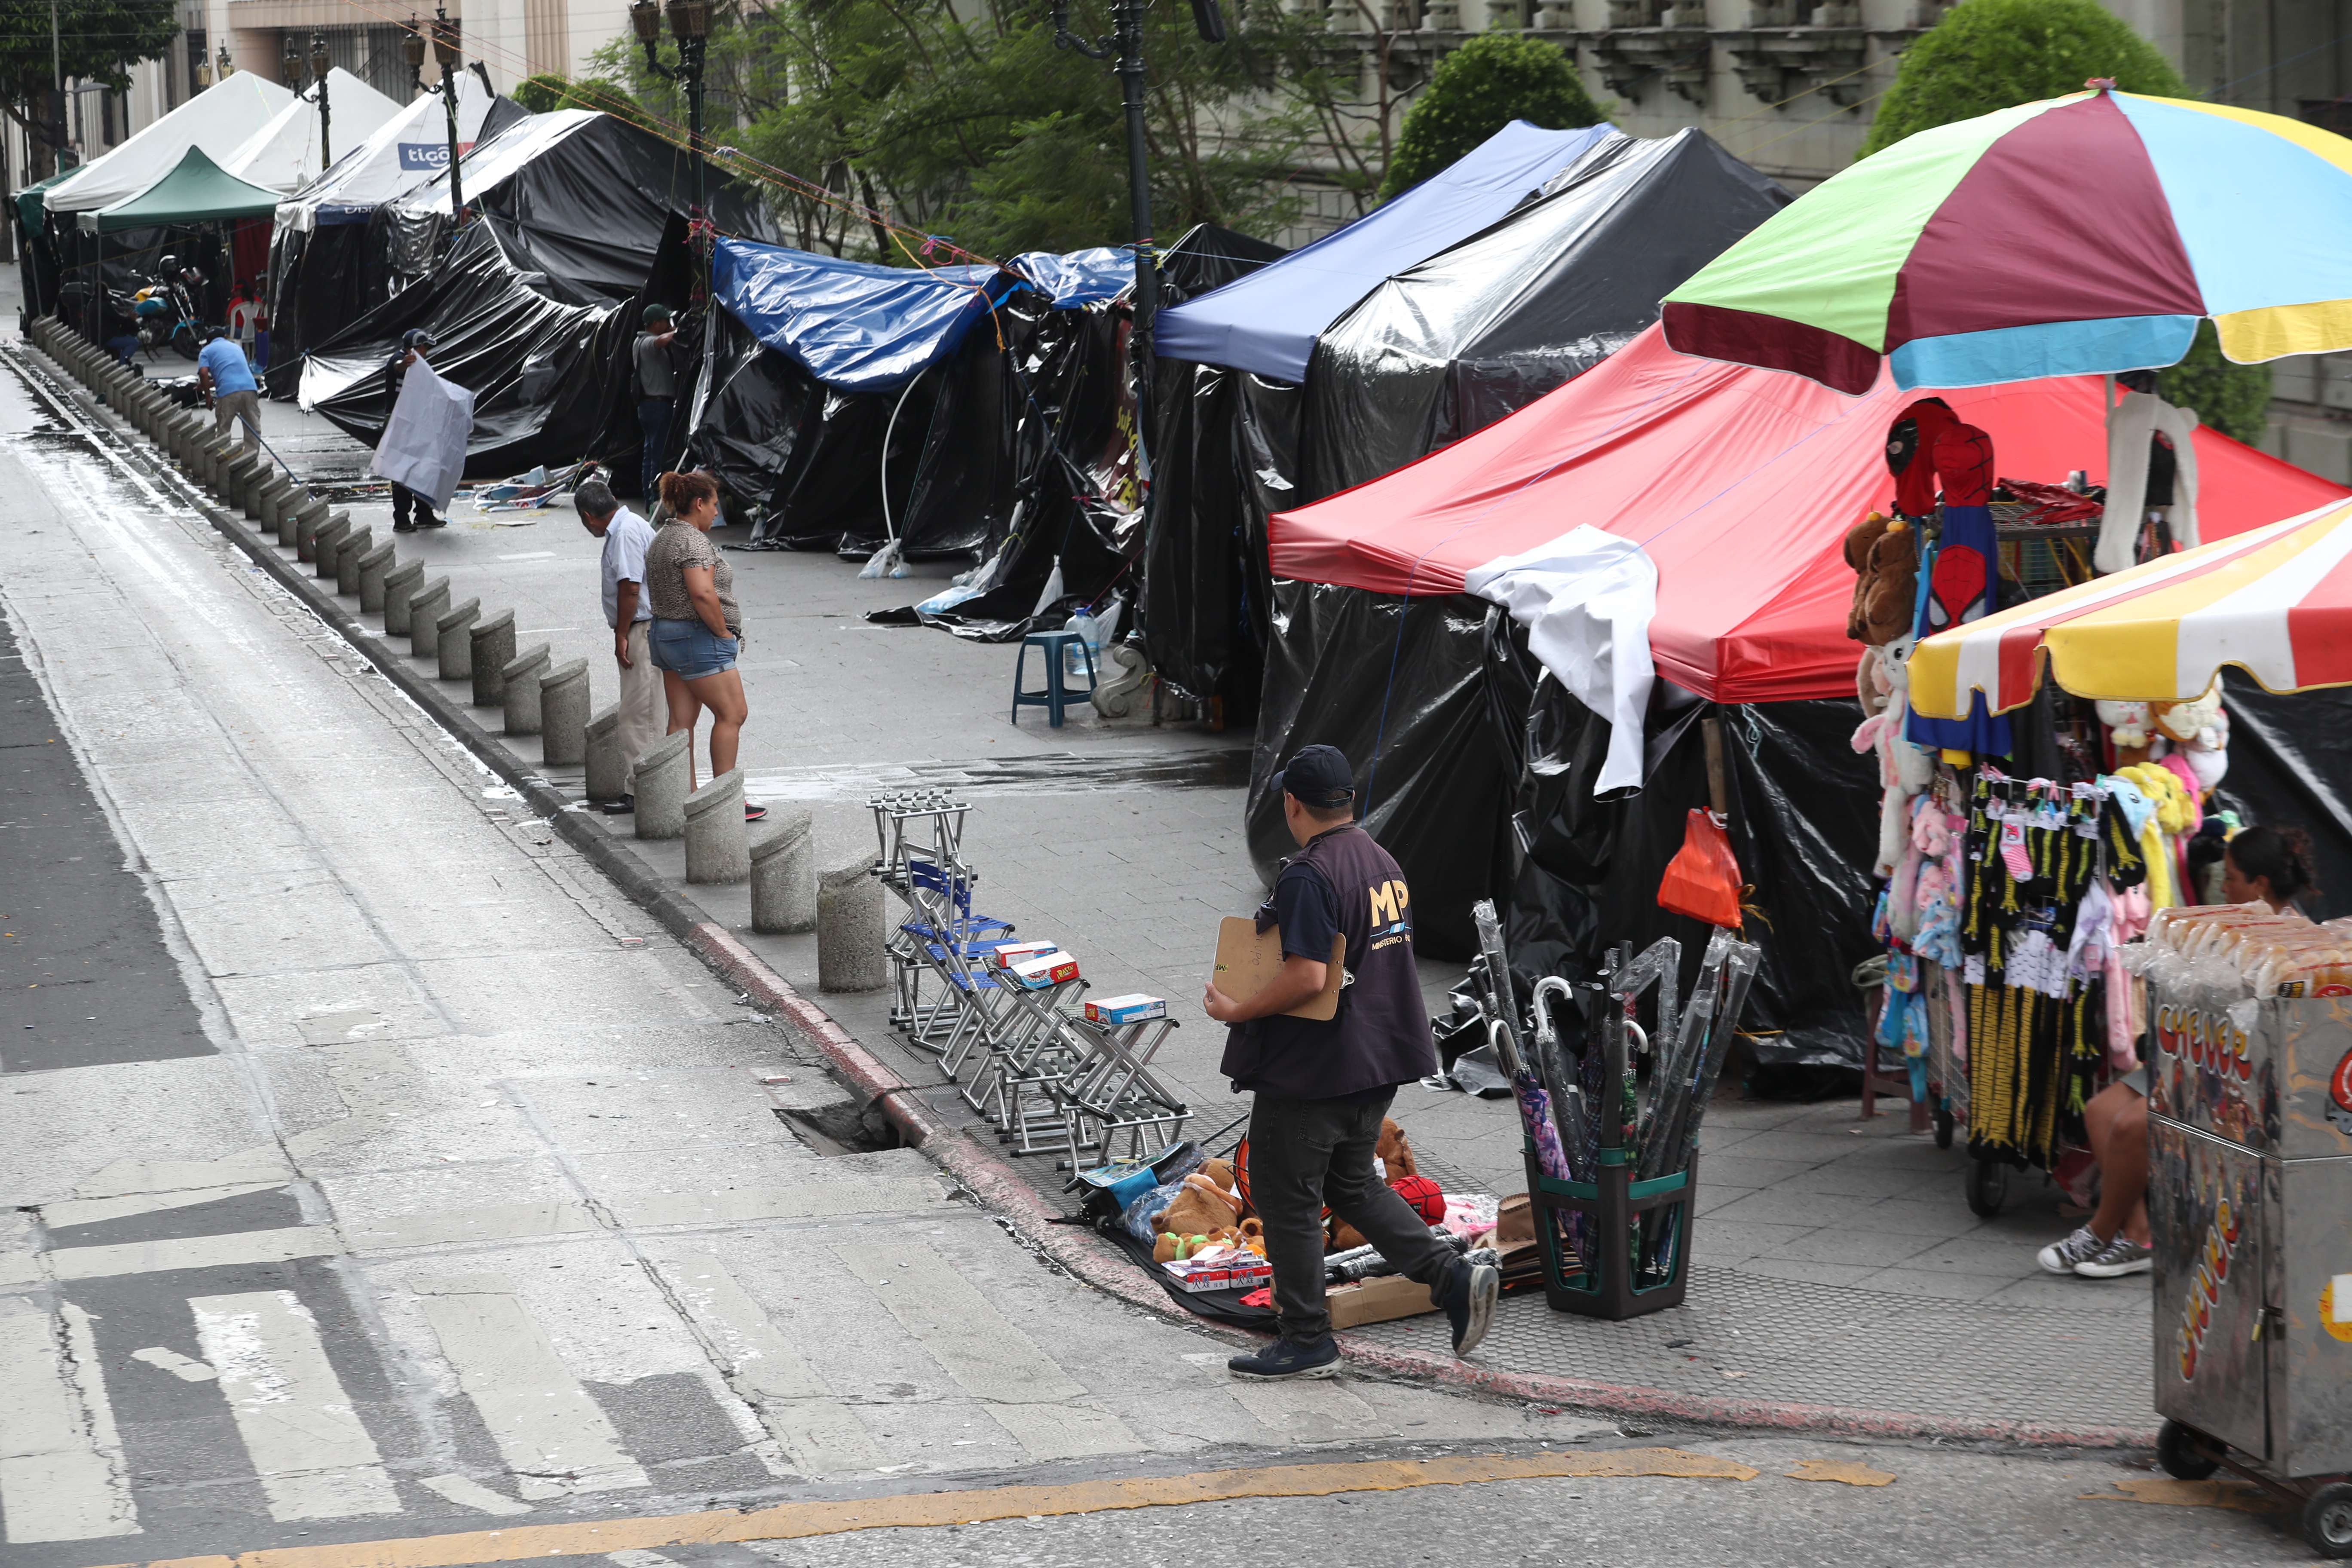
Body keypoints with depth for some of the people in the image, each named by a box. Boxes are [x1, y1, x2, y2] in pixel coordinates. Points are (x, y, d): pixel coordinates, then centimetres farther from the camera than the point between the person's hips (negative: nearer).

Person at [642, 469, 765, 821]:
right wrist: (724, 633, -16)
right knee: (732, 713, -2)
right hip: (698, 636, -10)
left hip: (665, 633, 10)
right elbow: (703, 594, -29)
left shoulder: (662, 538, 14)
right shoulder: (693, 541, -17)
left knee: (682, 719, 9)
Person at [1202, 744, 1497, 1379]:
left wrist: (1237, 1011, -17)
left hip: (1310, 1069, -9)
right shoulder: (1384, 864, 8)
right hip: (1378, 1059, 9)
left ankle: (1306, 1340, 11)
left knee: (1287, 1198, 4)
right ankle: (1454, 1278, 11)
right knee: (1351, 1184, 22)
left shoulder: (1308, 879, -21)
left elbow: (1307, 977, -29)